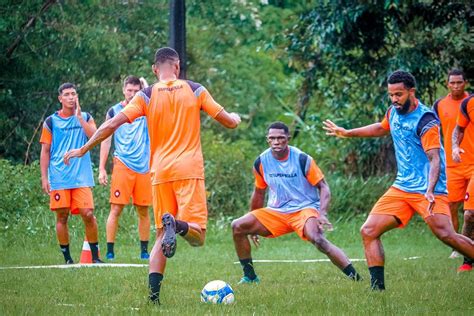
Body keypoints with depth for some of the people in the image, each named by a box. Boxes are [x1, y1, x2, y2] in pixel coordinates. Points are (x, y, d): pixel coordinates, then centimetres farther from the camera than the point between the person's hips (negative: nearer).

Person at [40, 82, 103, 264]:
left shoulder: (85, 118, 10)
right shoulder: (51, 122, 7)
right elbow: (45, 151, 7)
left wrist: (79, 117, -11)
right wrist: (44, 177, 0)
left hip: (82, 177, 0)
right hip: (58, 178, 0)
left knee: (88, 214, -10)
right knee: (62, 216, 0)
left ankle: (95, 256, 0)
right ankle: (67, 258, 9)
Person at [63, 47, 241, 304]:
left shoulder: (146, 96, 4)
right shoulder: (195, 90, 5)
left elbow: (113, 123, -4)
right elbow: (230, 122, 9)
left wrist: (83, 149, 5)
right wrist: (235, 117, 33)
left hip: (160, 173, 2)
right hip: (189, 170, -2)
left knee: (161, 236, 10)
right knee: (197, 235, -3)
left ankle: (153, 293, -6)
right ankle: (178, 224, -38)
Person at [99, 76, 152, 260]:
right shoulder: (114, 111, 4)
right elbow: (106, 140, 4)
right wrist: (101, 168, -1)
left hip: (144, 167, 2)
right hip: (122, 165, -2)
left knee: (143, 210, 6)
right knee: (116, 209, -7)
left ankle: (144, 251, 13)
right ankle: (110, 251, -5)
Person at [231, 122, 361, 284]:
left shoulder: (302, 159, -13)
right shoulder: (261, 162, -1)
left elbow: (323, 187, -8)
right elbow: (259, 193, 15)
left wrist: (322, 214, -25)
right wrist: (254, 225, 21)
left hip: (305, 208, -5)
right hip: (276, 212, 5)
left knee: (317, 238, -35)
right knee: (238, 226, -10)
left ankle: (355, 277, -32)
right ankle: (250, 276, 3)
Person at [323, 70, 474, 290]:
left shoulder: (425, 121, -17)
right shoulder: (394, 112, 7)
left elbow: (434, 159, -24)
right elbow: (382, 128, 31)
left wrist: (430, 191, -39)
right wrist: (347, 133, 34)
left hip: (429, 188, -7)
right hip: (402, 187, 7)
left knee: (446, 235, -24)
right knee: (368, 231, -3)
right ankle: (377, 287, 1)